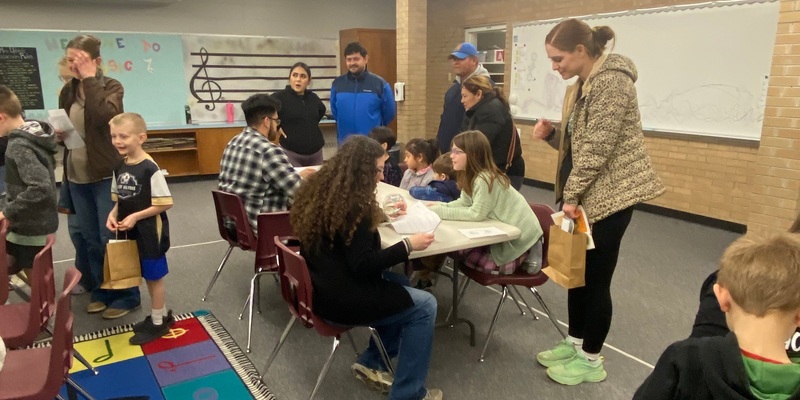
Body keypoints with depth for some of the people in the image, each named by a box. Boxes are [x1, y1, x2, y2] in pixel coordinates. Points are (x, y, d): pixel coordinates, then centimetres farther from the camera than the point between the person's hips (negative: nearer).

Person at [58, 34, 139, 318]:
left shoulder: (111, 87, -7)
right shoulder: (67, 91, 9)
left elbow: (105, 116, -28)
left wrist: (90, 79, -22)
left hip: (106, 175, -6)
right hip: (77, 176, 6)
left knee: (111, 238, -1)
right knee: (89, 239, 12)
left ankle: (127, 295, 12)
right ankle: (102, 290, 27)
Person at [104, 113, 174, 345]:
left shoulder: (150, 169, -20)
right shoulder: (120, 167, 3)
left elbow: (165, 203, -20)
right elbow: (119, 199, 14)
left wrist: (135, 217, -22)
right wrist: (113, 214, -6)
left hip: (151, 232, -7)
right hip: (132, 232, 8)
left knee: (154, 276, 8)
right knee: (147, 275, 19)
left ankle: (158, 322, 24)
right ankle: (162, 314, 37)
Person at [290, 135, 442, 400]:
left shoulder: (322, 190, 5)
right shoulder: (351, 205, -23)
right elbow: (362, 265, -24)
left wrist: (375, 214, 23)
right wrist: (408, 245, -17)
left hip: (322, 285, 10)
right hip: (337, 298, -10)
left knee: (401, 284, 20)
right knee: (424, 306, -3)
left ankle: (370, 363, 22)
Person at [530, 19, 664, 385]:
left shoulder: (611, 80, -17)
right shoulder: (582, 86, 14)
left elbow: (598, 148, -22)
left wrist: (571, 196, -17)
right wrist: (550, 133, -2)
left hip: (608, 196, -10)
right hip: (584, 195, 10)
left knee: (596, 279, 1)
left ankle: (591, 361, 17)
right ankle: (575, 343, 32)